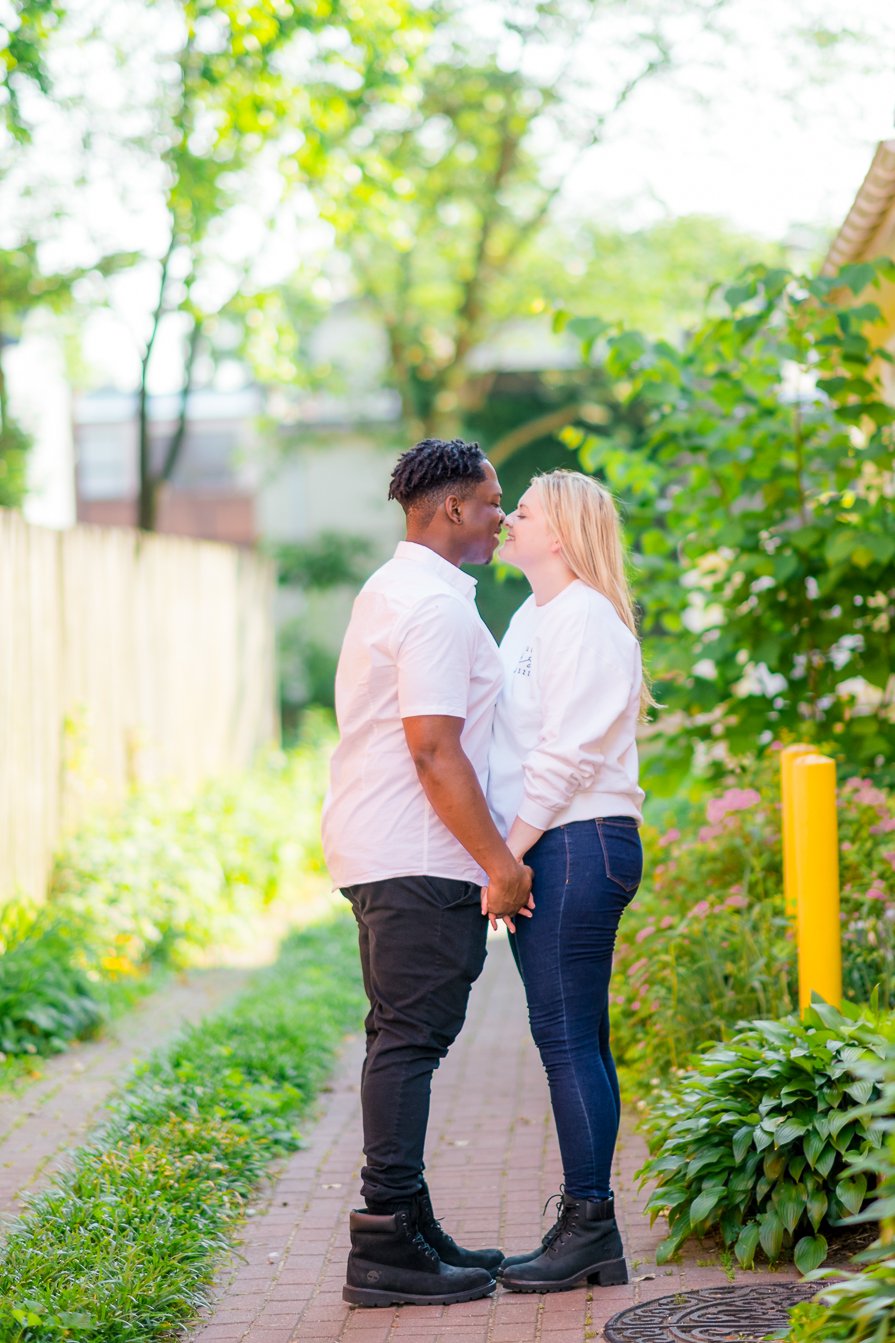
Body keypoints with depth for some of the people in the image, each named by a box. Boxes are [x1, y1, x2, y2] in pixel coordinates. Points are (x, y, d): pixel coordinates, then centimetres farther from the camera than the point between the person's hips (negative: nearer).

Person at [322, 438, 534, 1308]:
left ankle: (409, 1227, 22)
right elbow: (434, 751, -21)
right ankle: (385, 1249, -7)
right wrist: (498, 860, -16)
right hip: (418, 862, -11)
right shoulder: (435, 606, -14)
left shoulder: (390, 591, 19)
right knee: (410, 1041, -9)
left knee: (401, 1039, 14)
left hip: (375, 855, 11)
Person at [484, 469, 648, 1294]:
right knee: (574, 1040, 10)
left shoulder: (585, 617, -11)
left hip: (578, 844, -10)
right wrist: (502, 855, 12)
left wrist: (507, 853, -17)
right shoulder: (531, 618, 19)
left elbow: (567, 754, -17)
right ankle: (588, 1232, 15)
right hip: (544, 851, 10)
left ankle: (591, 1227, -2)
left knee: (568, 1037, -8)